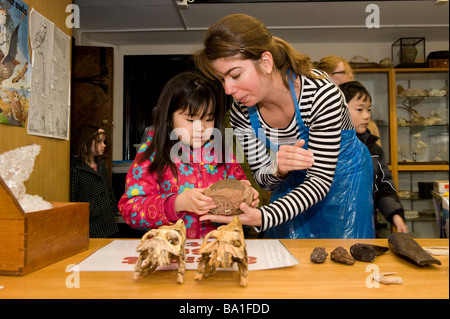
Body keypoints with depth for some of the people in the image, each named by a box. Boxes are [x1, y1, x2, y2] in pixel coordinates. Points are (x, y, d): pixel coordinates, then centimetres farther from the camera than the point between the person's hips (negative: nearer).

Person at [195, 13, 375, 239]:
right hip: (293, 182, 3)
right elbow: (262, 178, -10)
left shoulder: (321, 94, -32)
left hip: (342, 177, -3)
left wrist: (262, 217, -43)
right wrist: (278, 169, -36)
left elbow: (320, 179, -29)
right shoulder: (241, 112, -18)